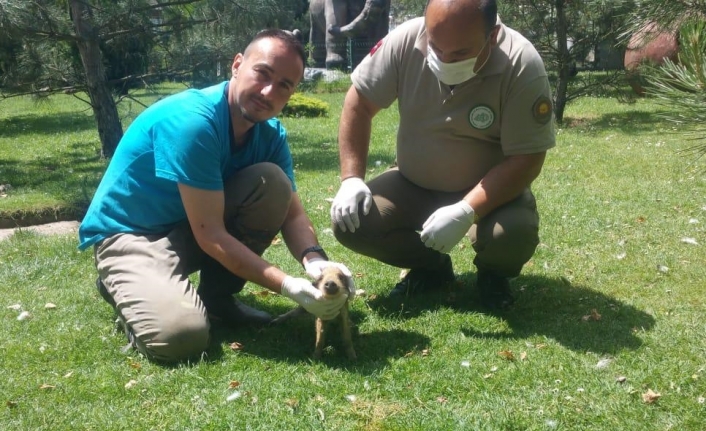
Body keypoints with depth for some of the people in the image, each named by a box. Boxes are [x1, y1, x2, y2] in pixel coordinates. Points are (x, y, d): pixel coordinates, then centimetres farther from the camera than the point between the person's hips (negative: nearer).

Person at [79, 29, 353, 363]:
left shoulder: (271, 133, -5)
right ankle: (126, 285, 4)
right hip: (129, 234, -7)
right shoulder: (192, 121, -29)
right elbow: (210, 234, -29)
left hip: (190, 229, 7)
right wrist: (288, 286, -33)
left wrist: (315, 260, -28)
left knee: (272, 182, -17)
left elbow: (292, 213, -5)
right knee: (181, 336, -31)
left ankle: (218, 297, -1)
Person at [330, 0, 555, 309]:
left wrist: (466, 212, -35)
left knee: (515, 235, -33)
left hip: (490, 189, -3)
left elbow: (525, 159, -24)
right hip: (413, 183, 3)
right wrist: (351, 179, -16)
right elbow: (359, 103, -8)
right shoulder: (405, 40, -20)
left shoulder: (522, 67, -27)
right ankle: (431, 266, 11)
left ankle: (492, 273, 7)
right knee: (349, 223, -18)